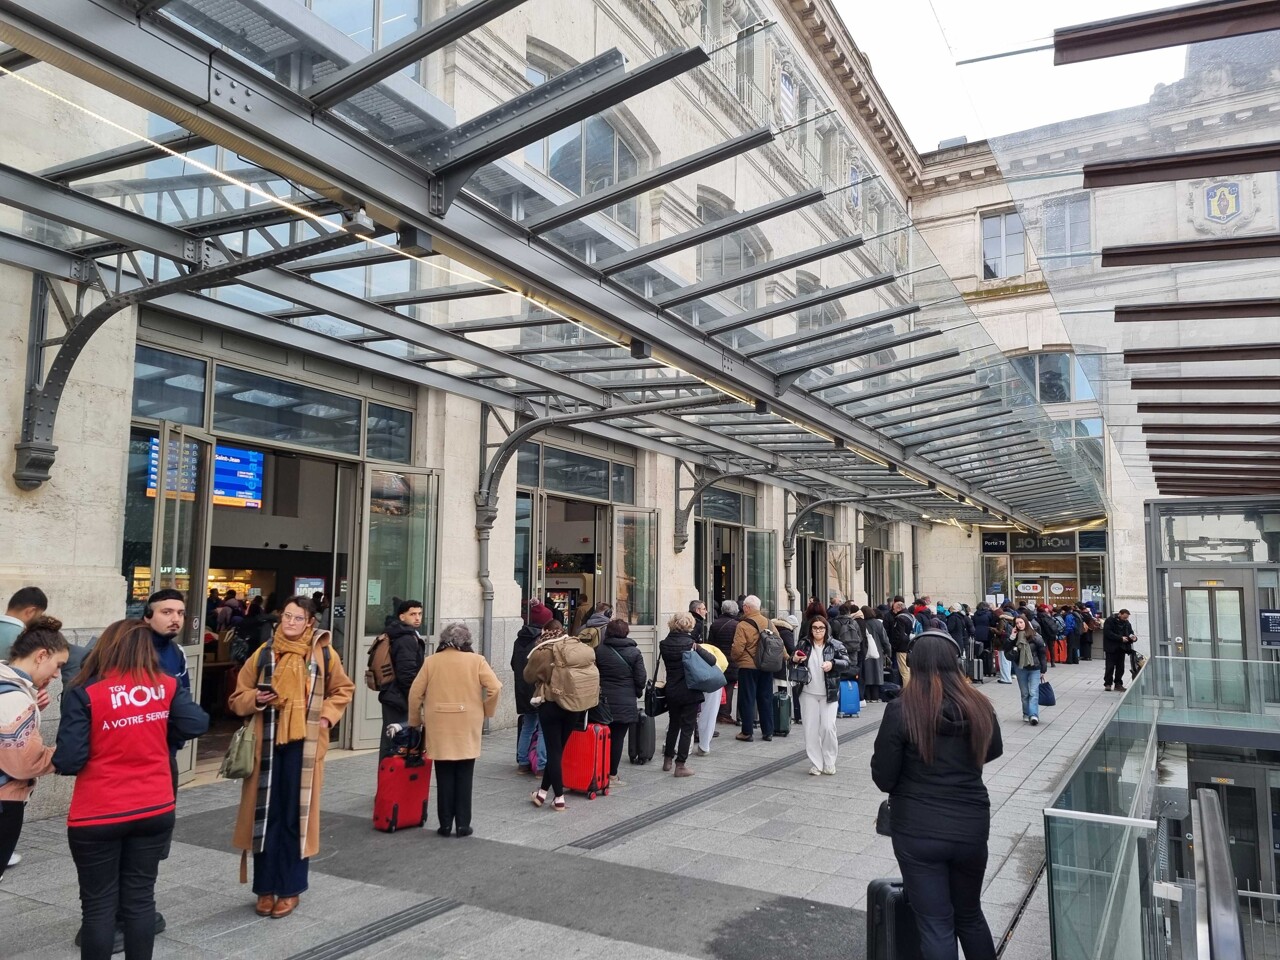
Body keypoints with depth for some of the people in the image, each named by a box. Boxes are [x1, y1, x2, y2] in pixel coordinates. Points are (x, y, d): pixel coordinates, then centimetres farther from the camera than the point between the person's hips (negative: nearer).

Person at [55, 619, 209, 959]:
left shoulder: (83, 692, -12)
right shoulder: (166, 685, -3)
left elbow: (69, 760, -15)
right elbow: (197, 724, -7)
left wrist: (55, 760, 8)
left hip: (98, 816, -3)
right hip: (155, 810, 3)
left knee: (98, 905, 10)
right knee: (140, 898, 15)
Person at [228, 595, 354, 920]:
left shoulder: (324, 654, 0)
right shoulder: (263, 655, 4)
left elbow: (343, 690, 13)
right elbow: (237, 698, 10)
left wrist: (326, 715, -2)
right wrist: (255, 698, -11)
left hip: (304, 745, -1)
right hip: (267, 744, 2)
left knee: (297, 816, 5)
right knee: (266, 815, 7)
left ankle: (290, 889, 18)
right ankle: (266, 888, 20)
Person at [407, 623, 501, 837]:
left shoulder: (431, 661, 2)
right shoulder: (476, 660, -2)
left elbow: (415, 693, 1)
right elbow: (495, 688, -10)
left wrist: (415, 721, 12)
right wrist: (486, 711, 4)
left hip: (439, 726, 1)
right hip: (467, 725, -1)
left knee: (444, 776, 9)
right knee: (464, 776, 7)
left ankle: (445, 824, 12)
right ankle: (463, 824, 9)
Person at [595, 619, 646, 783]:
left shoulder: (598, 650, -1)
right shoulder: (634, 653, -6)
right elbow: (641, 678, -4)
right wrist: (637, 692, 13)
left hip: (603, 700, 2)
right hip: (625, 703, -2)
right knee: (617, 738, 3)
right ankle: (611, 775, 6)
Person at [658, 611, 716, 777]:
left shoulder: (664, 644, -4)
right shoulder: (690, 644, -16)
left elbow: (666, 665, 7)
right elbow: (711, 661, -15)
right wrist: (698, 649, 0)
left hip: (671, 691, 5)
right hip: (690, 692, -5)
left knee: (673, 725, 20)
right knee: (687, 728, 4)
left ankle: (667, 760, 29)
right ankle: (681, 765, 5)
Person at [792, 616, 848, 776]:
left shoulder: (835, 645, -2)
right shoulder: (803, 644, 3)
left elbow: (846, 662, -8)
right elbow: (792, 663, 10)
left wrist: (832, 663, -26)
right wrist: (794, 659, -13)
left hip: (829, 694, -2)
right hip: (809, 694, 2)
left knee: (828, 728, -5)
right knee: (811, 729, 4)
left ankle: (829, 763, 14)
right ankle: (815, 764, 14)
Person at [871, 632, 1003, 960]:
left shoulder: (901, 710, -17)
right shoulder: (979, 706, -5)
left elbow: (883, 778, -11)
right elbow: (992, 752, 16)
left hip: (918, 831, -4)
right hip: (971, 826, 4)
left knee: (936, 925, 9)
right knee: (970, 915, 24)